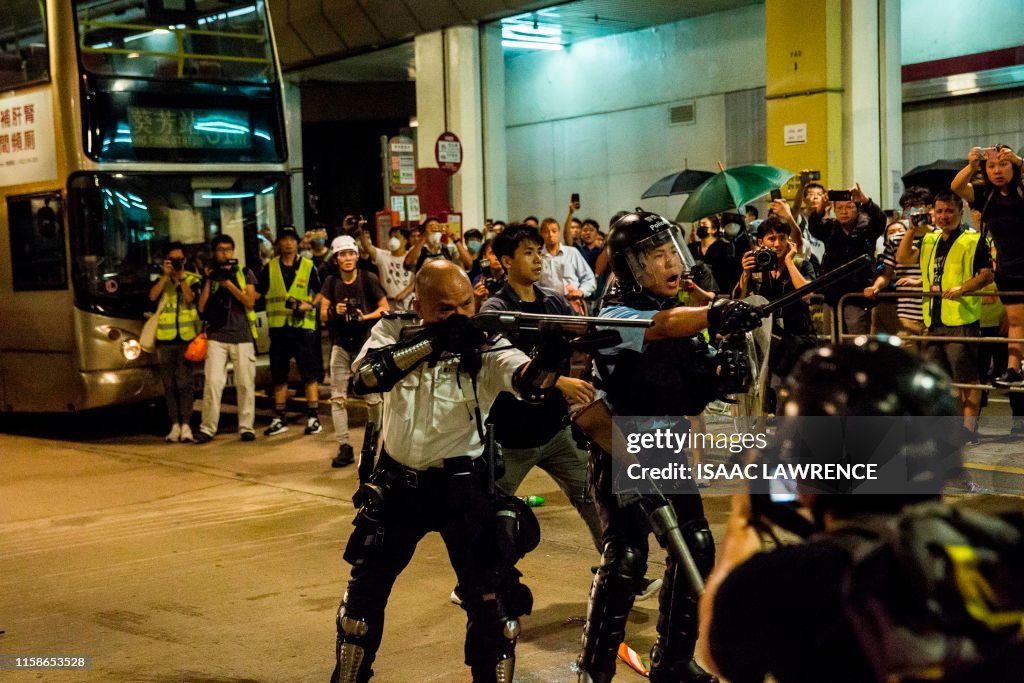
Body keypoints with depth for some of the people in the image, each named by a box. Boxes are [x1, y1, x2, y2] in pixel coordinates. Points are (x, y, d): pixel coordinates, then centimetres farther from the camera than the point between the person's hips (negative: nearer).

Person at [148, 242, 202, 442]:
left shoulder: (192, 279, 7)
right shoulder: (161, 280, 12)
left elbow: (190, 298, -11)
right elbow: (152, 296, -7)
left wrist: (181, 277, -14)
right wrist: (166, 275, -11)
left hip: (187, 337, -2)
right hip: (165, 339, 3)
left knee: (185, 383, -5)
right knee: (169, 384, 4)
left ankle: (186, 425, -4)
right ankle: (175, 425, 9)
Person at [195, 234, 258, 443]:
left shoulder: (245, 273, 8)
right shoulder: (210, 275, 13)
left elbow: (250, 302, -4)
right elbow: (202, 307, 5)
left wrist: (228, 283, -10)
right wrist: (209, 281, -1)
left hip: (242, 336, -1)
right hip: (217, 336, 1)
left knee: (245, 384, -1)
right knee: (212, 382, -9)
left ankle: (246, 427, 5)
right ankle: (208, 428, -6)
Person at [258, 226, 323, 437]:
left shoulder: (308, 267, 4)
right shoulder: (270, 268, 8)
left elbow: (320, 292, 6)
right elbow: (256, 293, 9)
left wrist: (311, 305, -11)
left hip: (303, 326, -2)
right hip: (278, 327, 2)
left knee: (309, 375, -2)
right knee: (279, 377, 9)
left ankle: (313, 417, 4)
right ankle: (280, 419, 17)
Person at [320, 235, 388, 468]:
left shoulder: (368, 280, -5)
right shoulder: (331, 283, 4)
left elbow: (385, 308, -3)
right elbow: (322, 315, 4)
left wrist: (365, 317, -20)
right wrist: (334, 312, -18)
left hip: (366, 344, -3)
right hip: (341, 346, 3)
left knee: (373, 398, 1)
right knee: (337, 398, -2)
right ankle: (344, 447, 1)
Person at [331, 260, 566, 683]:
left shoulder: (485, 347, -14)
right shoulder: (394, 332, -8)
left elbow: (529, 383, -33)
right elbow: (366, 377, -27)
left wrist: (549, 357, -56)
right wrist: (433, 341, -37)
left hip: (462, 485, -2)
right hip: (397, 483, 3)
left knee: (492, 599, -6)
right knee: (364, 592, 15)